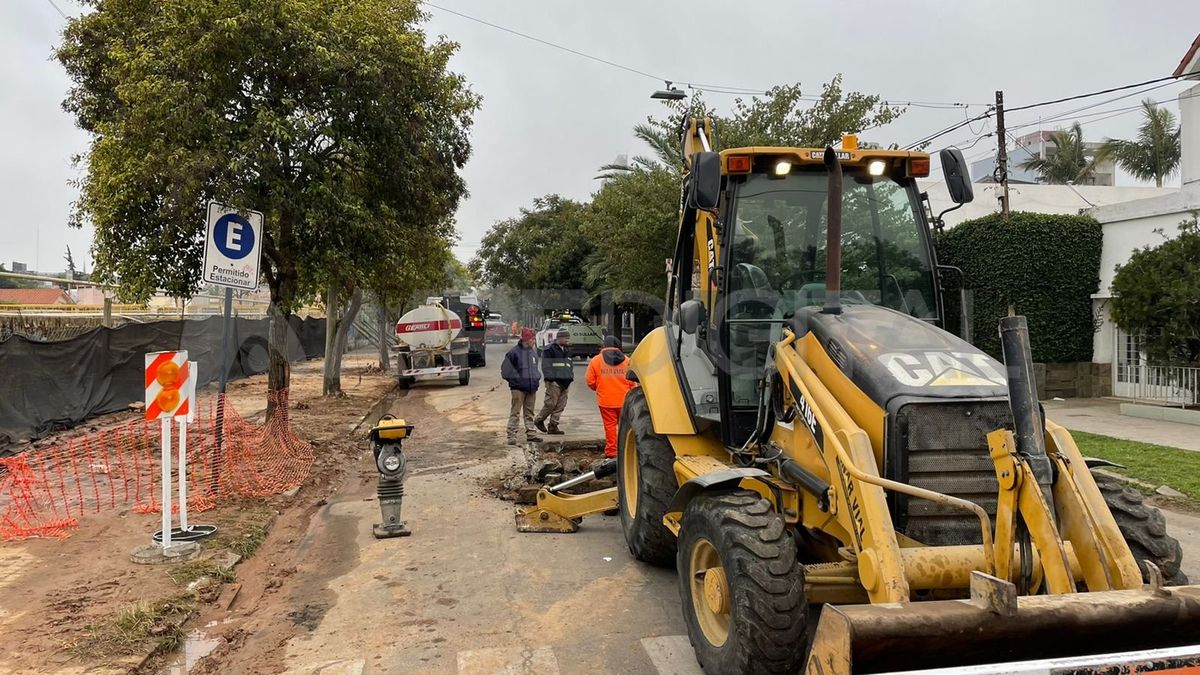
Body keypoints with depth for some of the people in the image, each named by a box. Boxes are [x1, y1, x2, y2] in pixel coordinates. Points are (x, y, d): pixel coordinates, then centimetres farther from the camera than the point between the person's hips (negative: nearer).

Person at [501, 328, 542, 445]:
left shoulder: (533, 353, 12)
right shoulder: (514, 352, -10)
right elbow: (506, 370, -8)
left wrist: (536, 379, 11)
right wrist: (516, 379, -9)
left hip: (531, 387, 7)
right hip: (518, 388, -7)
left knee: (529, 412, 15)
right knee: (515, 413, -6)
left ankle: (530, 433, 23)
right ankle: (512, 436, -4)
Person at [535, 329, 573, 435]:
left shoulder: (567, 350, 20)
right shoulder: (549, 350, -6)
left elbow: (570, 365, 27)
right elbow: (546, 366, -10)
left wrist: (571, 376, 14)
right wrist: (551, 378, -17)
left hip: (564, 382, 8)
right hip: (554, 382, -8)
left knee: (561, 405, 5)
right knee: (551, 403, -8)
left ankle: (552, 426, 11)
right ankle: (539, 420, 11)